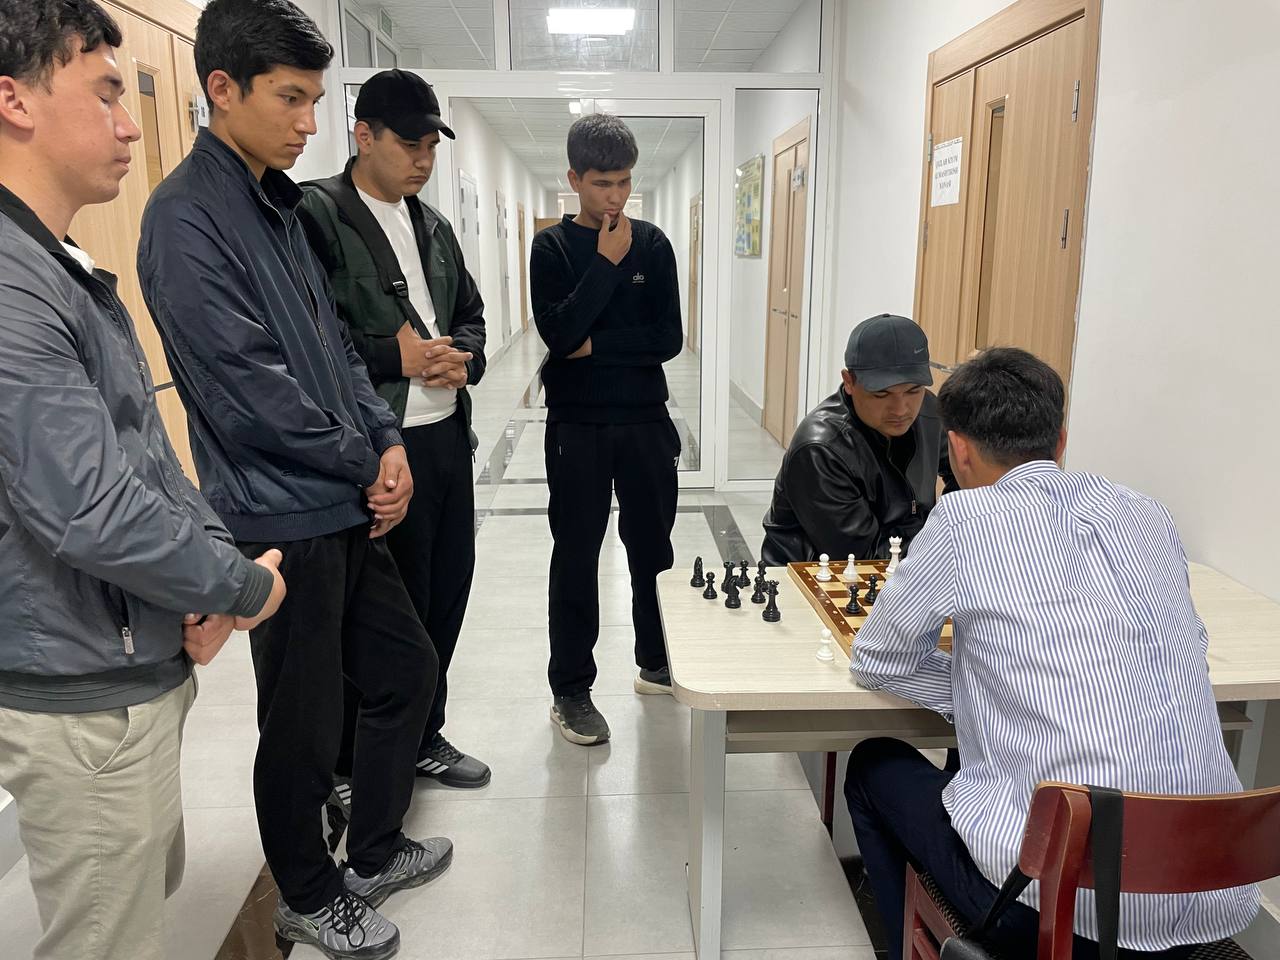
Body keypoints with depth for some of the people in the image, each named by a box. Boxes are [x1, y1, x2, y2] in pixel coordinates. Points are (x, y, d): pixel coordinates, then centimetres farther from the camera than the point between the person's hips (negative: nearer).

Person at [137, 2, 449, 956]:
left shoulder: (278, 204, 12)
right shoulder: (188, 218, -15)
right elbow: (249, 392, -21)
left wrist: (388, 439, 0)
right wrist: (365, 464, -9)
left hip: (346, 508, 9)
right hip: (282, 520, -9)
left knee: (407, 672, 19)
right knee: (304, 727, 9)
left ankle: (374, 855, 40)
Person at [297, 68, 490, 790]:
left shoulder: (433, 225, 15)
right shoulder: (316, 215, -10)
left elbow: (471, 311, 21)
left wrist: (465, 357, 0)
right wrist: (393, 357, -18)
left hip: (448, 436, 8)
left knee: (446, 594, 16)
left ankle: (423, 735, 36)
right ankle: (362, 766, 25)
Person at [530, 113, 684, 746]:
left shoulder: (652, 244, 4)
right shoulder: (552, 247, -2)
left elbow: (669, 338, -5)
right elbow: (558, 332, -17)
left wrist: (596, 345, -11)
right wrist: (606, 262, -16)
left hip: (646, 421, 3)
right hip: (577, 426, -2)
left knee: (653, 546, 13)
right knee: (576, 556, 4)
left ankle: (658, 664, 32)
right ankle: (570, 690, 15)